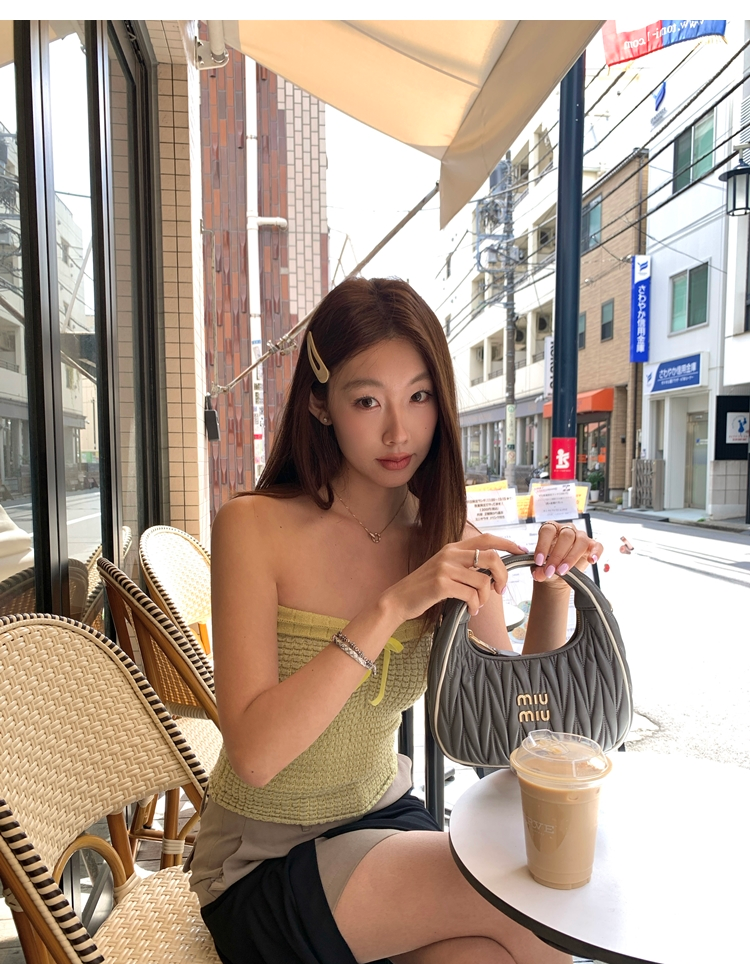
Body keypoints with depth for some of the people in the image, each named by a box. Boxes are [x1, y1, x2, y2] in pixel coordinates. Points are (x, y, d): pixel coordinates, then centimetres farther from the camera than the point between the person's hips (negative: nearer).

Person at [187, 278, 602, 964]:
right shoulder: (254, 527, -18)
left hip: (385, 818, 4)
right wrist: (392, 605, -32)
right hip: (263, 863, -3)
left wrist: (554, 593, -20)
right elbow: (254, 753, -24)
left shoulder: (444, 537, -5)